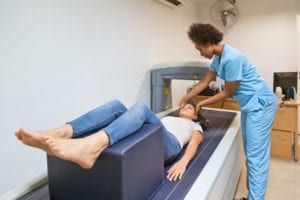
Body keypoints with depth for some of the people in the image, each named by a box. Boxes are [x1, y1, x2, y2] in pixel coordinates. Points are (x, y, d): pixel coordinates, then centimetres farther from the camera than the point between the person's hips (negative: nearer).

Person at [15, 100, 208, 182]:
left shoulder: (195, 126, 30)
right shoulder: (170, 117, 44)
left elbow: (194, 144, 7)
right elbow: (150, 122, 27)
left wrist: (183, 162, -15)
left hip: (168, 145, -4)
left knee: (141, 107, -31)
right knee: (117, 106, -19)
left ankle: (90, 147, -57)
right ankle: (60, 133, -41)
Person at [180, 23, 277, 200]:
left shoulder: (231, 58, -24)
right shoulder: (218, 58, 5)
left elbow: (228, 92, -16)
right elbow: (204, 82, 13)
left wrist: (202, 104, -6)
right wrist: (185, 99, 15)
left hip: (260, 105, -9)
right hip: (249, 105, 9)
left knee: (256, 156, -5)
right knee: (251, 154, 14)